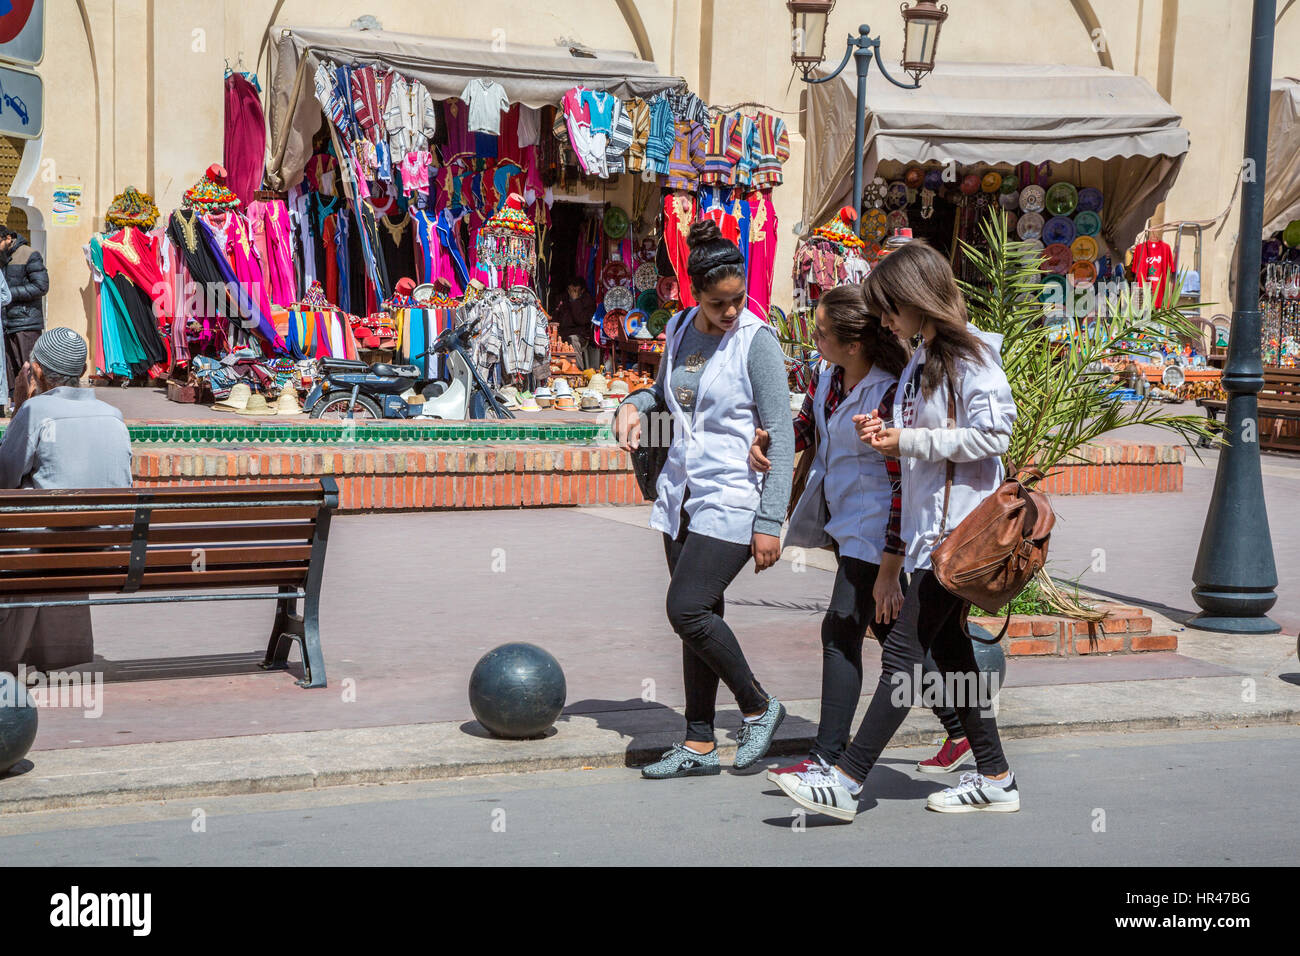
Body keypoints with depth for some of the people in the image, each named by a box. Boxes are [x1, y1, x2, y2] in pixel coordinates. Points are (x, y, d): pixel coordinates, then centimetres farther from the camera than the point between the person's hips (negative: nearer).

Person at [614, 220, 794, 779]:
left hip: (733, 501, -6)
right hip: (682, 495, 6)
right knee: (700, 617, 9)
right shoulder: (679, 330, 7)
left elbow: (781, 437, -12)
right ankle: (699, 746, 17)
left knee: (686, 610, -14)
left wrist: (770, 522, -16)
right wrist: (633, 406, 3)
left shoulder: (757, 342, -11)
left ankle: (759, 707, 6)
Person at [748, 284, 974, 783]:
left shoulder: (890, 395, -23)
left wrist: (889, 570, -23)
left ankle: (828, 758, -3)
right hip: (841, 518, 9)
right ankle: (960, 730, 29)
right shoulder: (826, 375, 1)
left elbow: (903, 489, -22)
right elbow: (806, 424, 21)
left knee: (841, 632, -10)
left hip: (874, 527, -9)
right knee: (891, 630, 16)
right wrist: (766, 438, -1)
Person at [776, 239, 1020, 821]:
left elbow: (991, 436, -19)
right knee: (949, 649, 12)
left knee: (903, 650, -9)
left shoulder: (972, 359, -11)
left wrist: (909, 441, -17)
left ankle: (846, 782, -9)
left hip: (959, 530, -10)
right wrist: (886, 435, 3)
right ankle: (994, 778, 20)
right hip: (927, 528, 10)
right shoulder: (919, 362, 16)